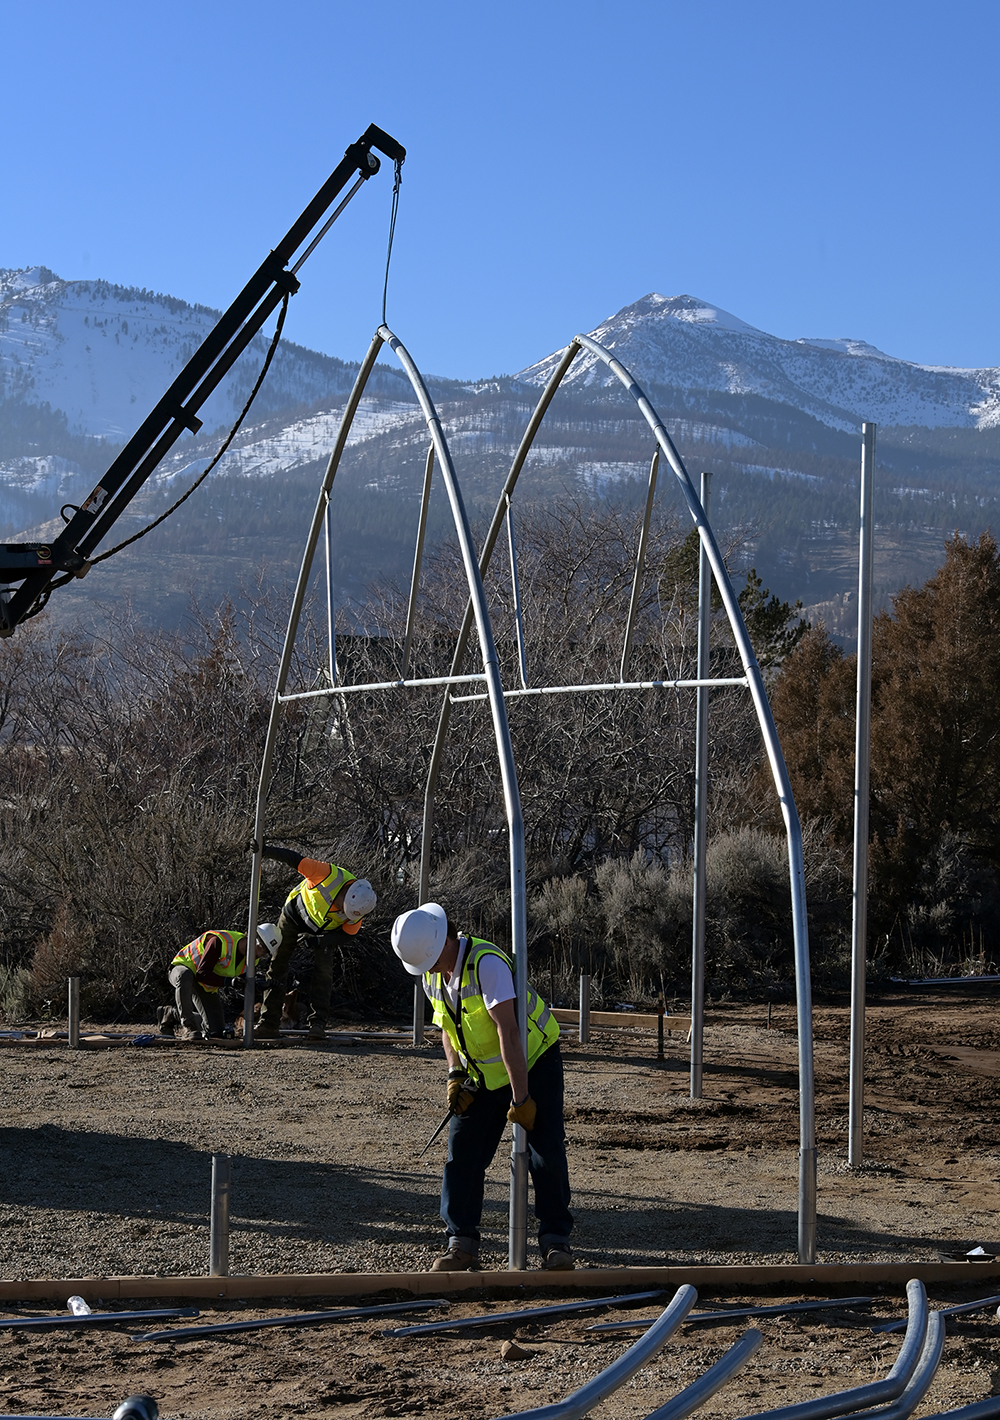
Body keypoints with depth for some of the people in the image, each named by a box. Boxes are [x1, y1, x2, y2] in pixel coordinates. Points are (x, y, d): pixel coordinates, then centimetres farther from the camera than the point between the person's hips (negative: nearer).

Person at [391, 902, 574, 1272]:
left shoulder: (487, 963, -30)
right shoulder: (432, 976, -4)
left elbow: (508, 1033, -32)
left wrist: (521, 1098, -32)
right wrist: (455, 1075, -4)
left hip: (533, 1062, -6)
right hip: (482, 1074, 6)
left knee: (546, 1152, -10)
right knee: (463, 1154, -5)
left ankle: (555, 1240, -1)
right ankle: (461, 1243, -2)